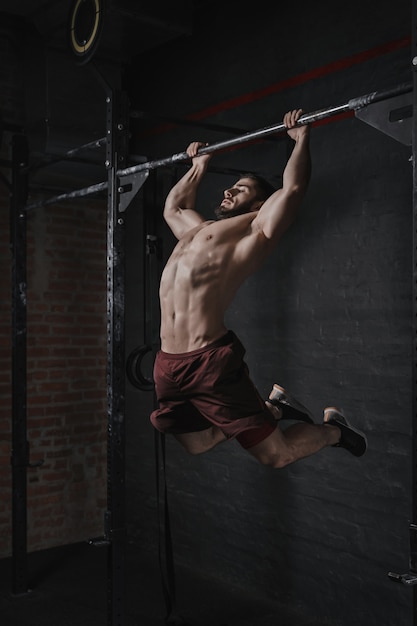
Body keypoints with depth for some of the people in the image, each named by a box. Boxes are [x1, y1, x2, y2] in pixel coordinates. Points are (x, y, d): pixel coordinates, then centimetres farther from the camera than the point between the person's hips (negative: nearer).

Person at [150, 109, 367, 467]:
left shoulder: (254, 231, 3)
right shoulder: (195, 229, 25)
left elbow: (293, 188, -8)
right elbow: (173, 206, 44)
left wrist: (301, 138, 4)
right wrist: (199, 167, 47)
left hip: (211, 362, -8)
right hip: (168, 366, 8)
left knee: (276, 455, -4)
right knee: (198, 445, 18)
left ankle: (334, 429, 26)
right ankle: (273, 407, 34)